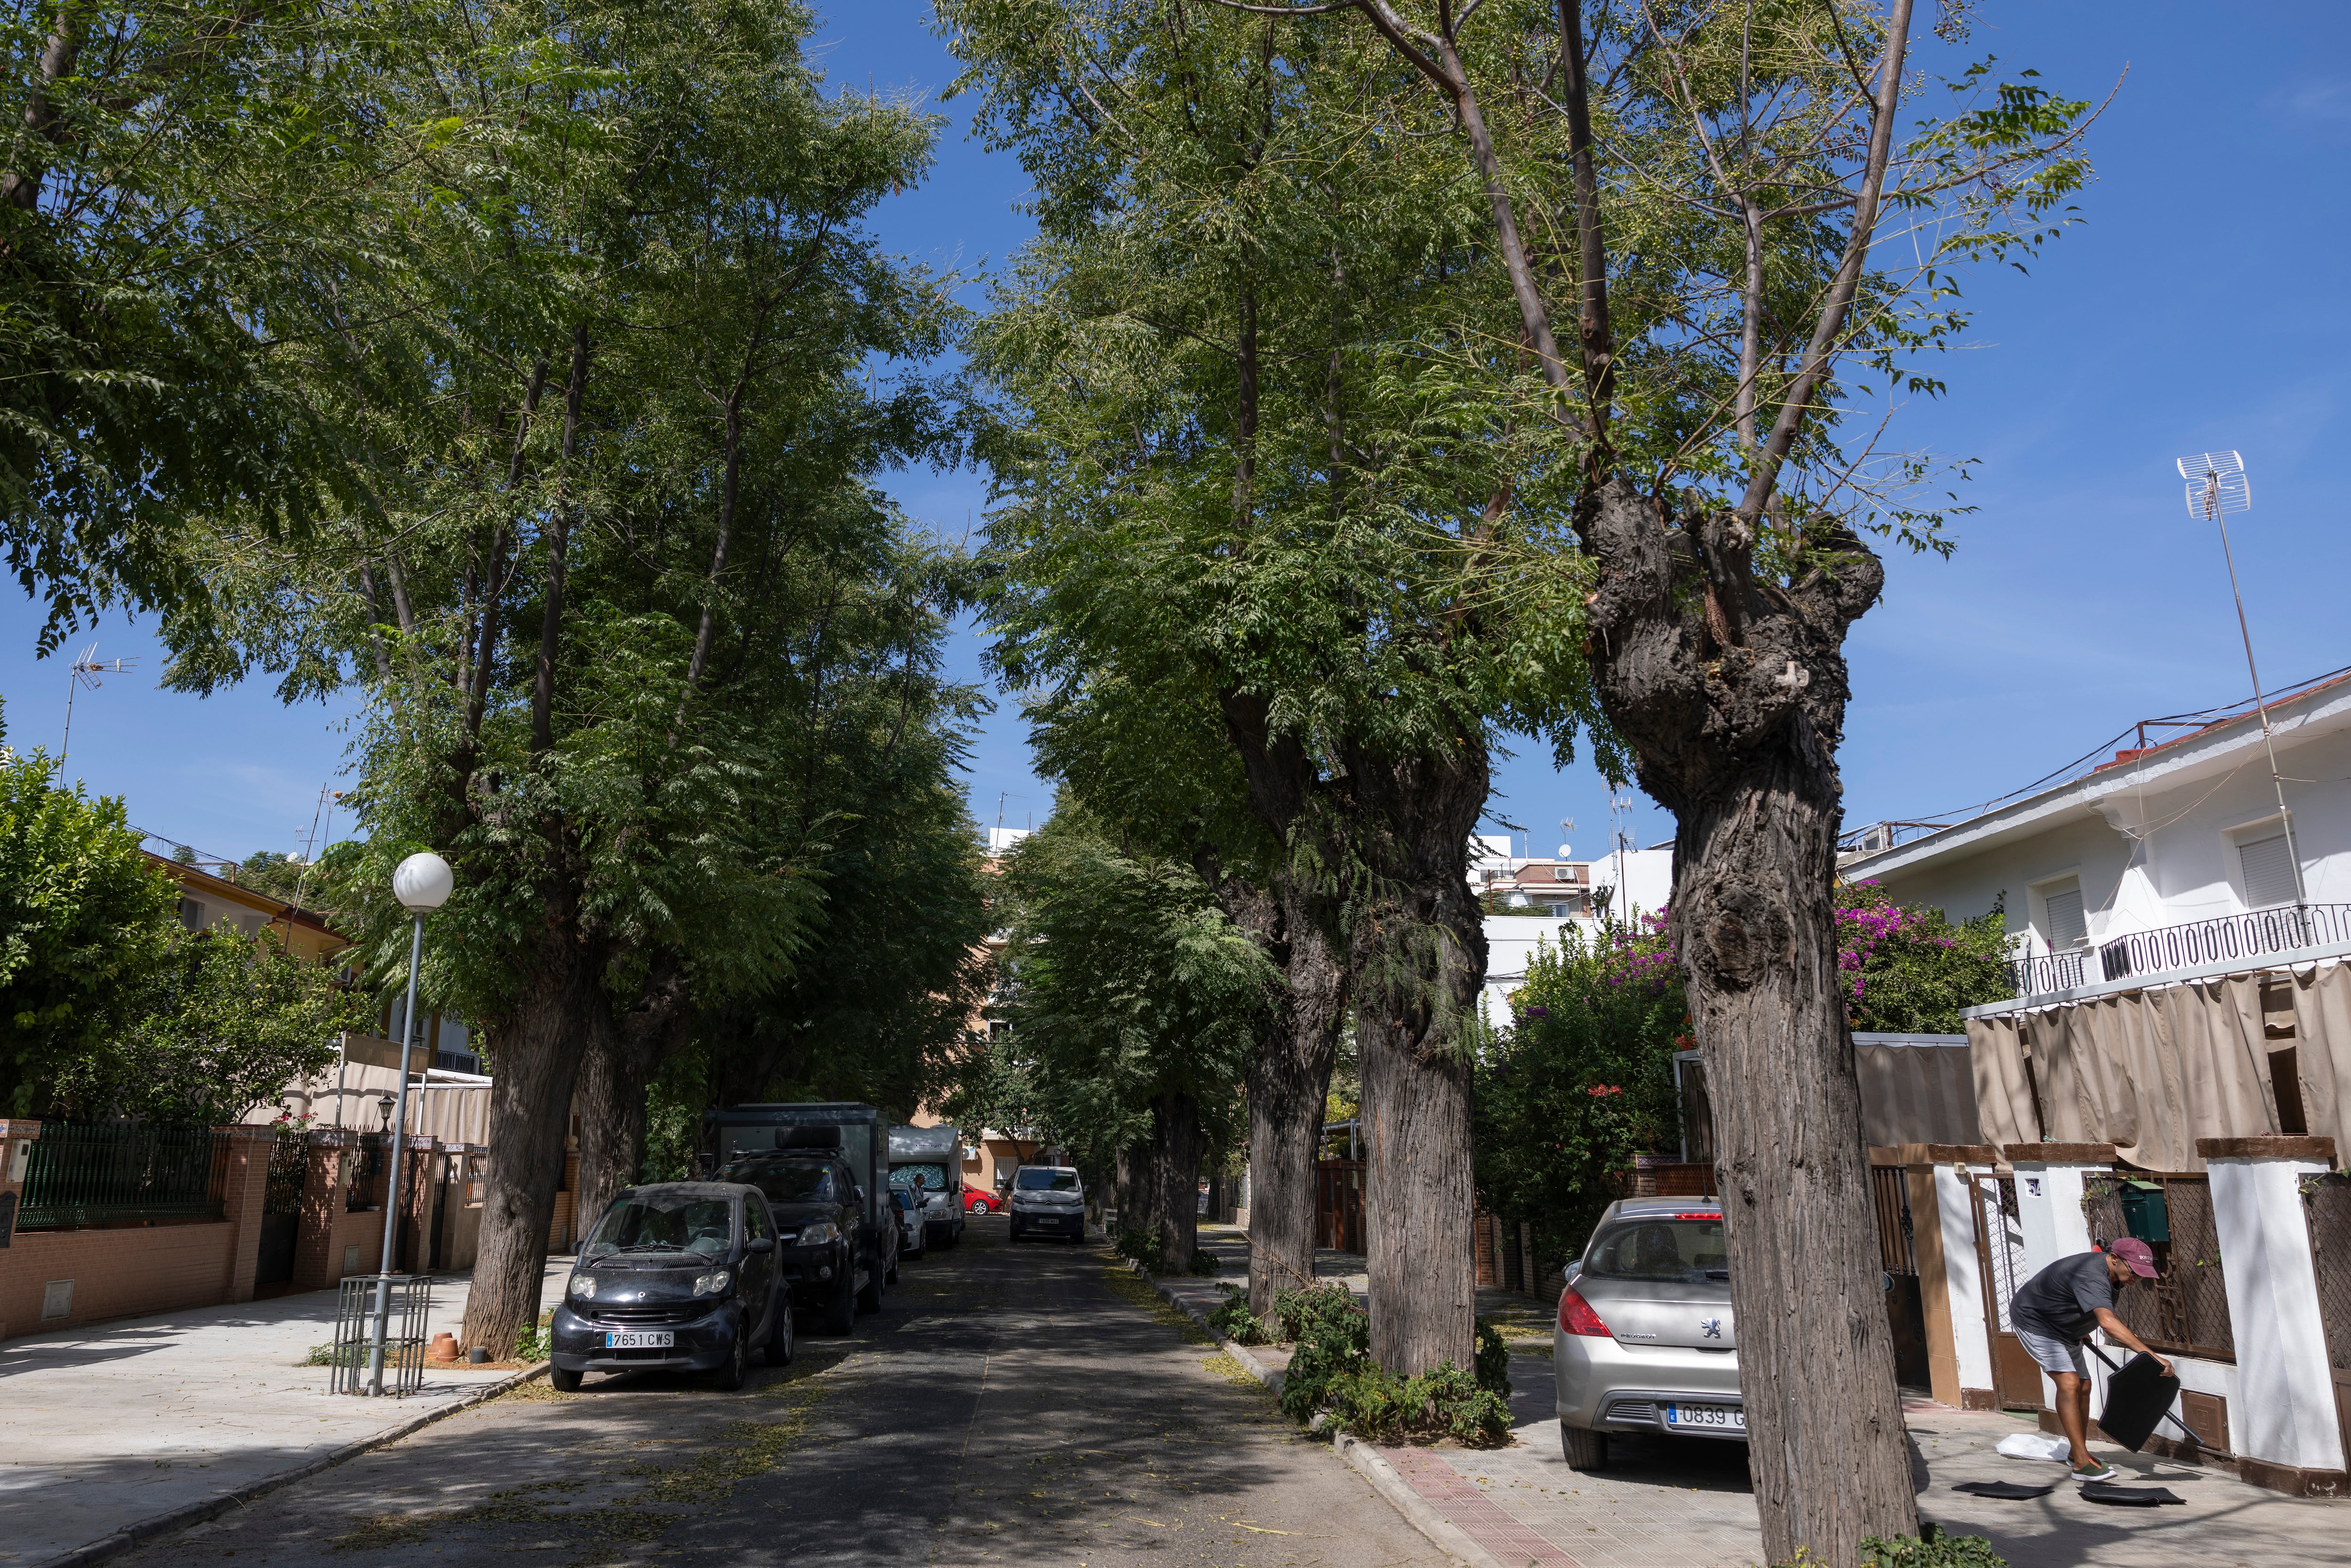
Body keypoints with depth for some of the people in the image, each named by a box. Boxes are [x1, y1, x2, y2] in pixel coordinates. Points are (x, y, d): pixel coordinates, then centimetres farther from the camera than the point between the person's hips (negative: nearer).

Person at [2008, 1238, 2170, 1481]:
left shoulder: (2110, 1274, -3)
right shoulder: (2092, 1276, -36)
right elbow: (2108, 1323, -52)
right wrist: (2151, 1355, -58)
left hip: (2063, 1328, 10)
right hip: (2033, 1321, -10)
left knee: (2083, 1386, 10)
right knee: (2069, 1383, -21)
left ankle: (2077, 1452, 25)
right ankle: (2082, 1464, -23)